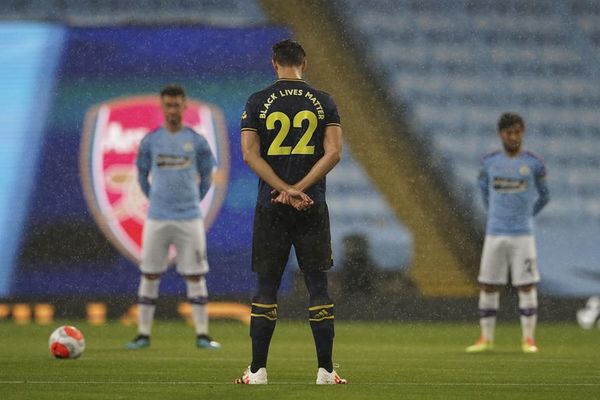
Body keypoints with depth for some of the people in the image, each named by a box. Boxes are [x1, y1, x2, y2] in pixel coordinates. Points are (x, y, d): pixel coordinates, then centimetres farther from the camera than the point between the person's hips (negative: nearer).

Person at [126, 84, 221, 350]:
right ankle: (143, 334, 7)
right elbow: (142, 176, 15)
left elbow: (206, 177, 13)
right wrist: (155, 200, 12)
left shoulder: (196, 141, 2)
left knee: (195, 275, -1)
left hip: (189, 219, -1)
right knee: (149, 275, 1)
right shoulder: (150, 141, 3)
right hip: (157, 219, 1)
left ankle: (202, 335, 3)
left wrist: (194, 201, 11)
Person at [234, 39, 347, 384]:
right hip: (313, 208, 0)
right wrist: (298, 190, -9)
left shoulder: (258, 102, 2)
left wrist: (286, 191, -10)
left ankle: (258, 370, 3)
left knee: (267, 288, 4)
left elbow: (250, 154, -6)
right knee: (318, 286, 4)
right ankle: (326, 370, 2)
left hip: (271, 209, 0)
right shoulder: (323, 102, 3)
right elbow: (334, 153, -6)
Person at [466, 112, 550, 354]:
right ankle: (486, 339, 10)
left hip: (523, 234, -2)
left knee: (527, 286, -4)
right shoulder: (489, 162, 5)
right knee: (488, 286, 3)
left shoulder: (534, 164, -1)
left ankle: (528, 339, 2)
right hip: (494, 234, 2)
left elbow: (543, 196, 12)